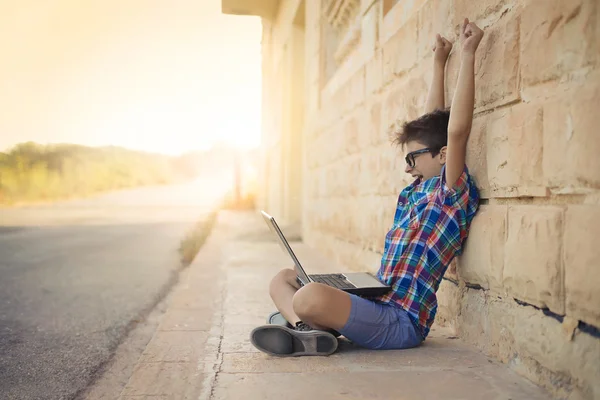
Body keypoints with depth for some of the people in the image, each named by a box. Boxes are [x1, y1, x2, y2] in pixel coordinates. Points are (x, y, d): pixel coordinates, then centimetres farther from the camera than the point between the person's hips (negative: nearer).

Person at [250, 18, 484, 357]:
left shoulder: (451, 195, -8)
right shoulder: (420, 192, 15)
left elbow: (456, 130, -23)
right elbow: (431, 124, 24)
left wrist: (468, 54, -18)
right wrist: (439, 65, 27)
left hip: (399, 322, -10)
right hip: (376, 303, 10)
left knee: (311, 296, -36)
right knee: (283, 280, 8)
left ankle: (302, 325, -5)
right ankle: (306, 328, -19)